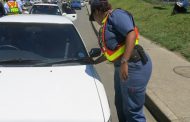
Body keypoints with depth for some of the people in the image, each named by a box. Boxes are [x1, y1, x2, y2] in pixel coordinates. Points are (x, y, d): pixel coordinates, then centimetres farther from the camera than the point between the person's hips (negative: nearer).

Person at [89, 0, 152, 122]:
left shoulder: (115, 15, -10)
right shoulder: (107, 24, 19)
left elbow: (131, 34, -24)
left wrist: (124, 62, -29)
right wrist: (95, 62, 37)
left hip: (134, 67, -10)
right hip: (121, 67, 10)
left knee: (132, 111, -1)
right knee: (120, 105, 22)